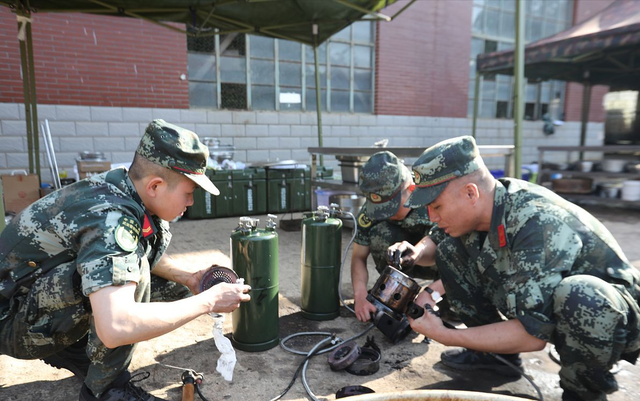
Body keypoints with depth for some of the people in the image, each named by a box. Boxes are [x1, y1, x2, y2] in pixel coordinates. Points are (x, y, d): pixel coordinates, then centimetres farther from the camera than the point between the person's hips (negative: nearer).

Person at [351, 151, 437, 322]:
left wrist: (417, 252, -58)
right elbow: (359, 256, -19)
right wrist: (360, 295, -36)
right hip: (401, 265, 1)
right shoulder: (370, 210, -24)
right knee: (379, 231, -29)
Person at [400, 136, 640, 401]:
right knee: (450, 249, -5)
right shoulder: (483, 209, -12)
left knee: (578, 295, -41)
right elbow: (468, 268, 10)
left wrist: (443, 336, -25)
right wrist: (430, 291, -5)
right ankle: (496, 352, 9)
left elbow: (533, 335, -31)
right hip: (535, 304, 7)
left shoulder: (539, 225, -34)